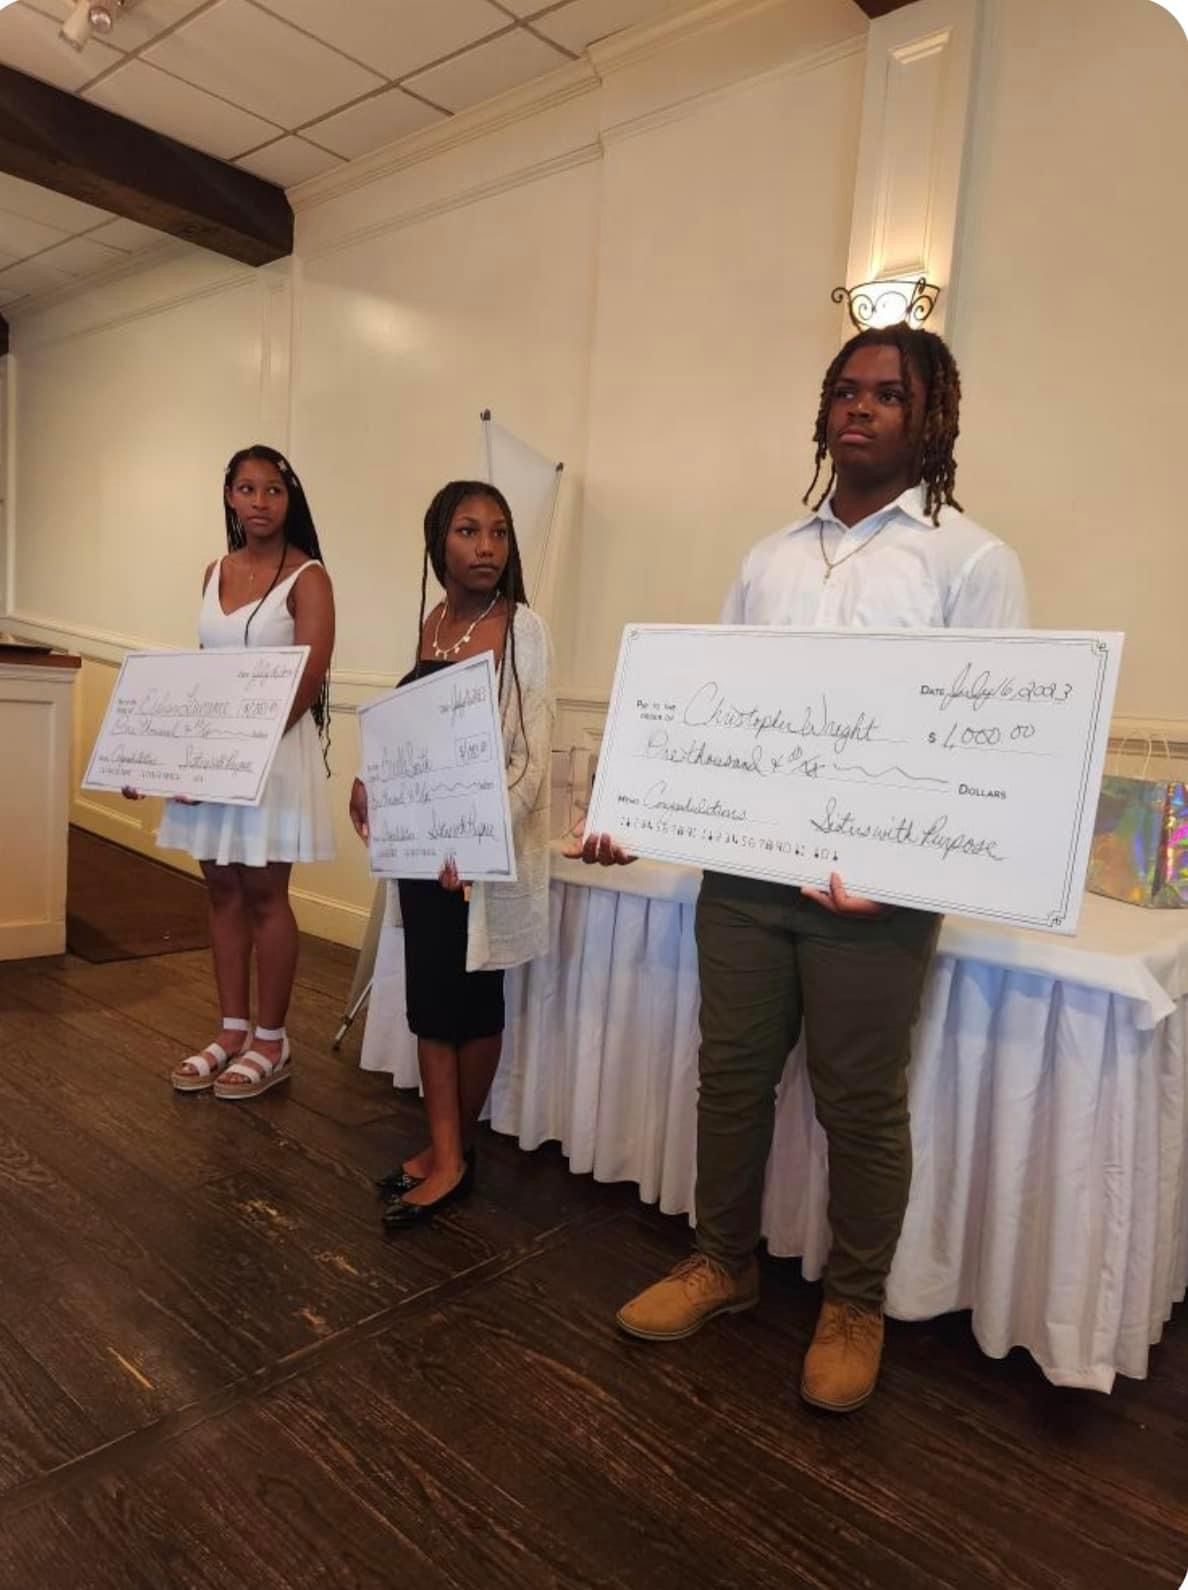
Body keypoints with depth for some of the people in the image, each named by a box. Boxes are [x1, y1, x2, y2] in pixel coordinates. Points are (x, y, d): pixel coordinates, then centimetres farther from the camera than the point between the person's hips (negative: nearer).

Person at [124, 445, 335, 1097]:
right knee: (222, 889, 10)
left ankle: (272, 1042, 14)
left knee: (264, 892, 0)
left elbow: (307, 682, -14)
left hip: (275, 750, -6)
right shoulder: (215, 573, 12)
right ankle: (233, 1031, 22)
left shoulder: (307, 576, -7)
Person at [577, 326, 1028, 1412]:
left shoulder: (973, 561, 0)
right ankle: (725, 1262, 36)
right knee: (732, 1075, 14)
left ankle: (855, 1305, 32)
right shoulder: (768, 559, 14)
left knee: (860, 1105, 9)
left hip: (873, 886, -4)